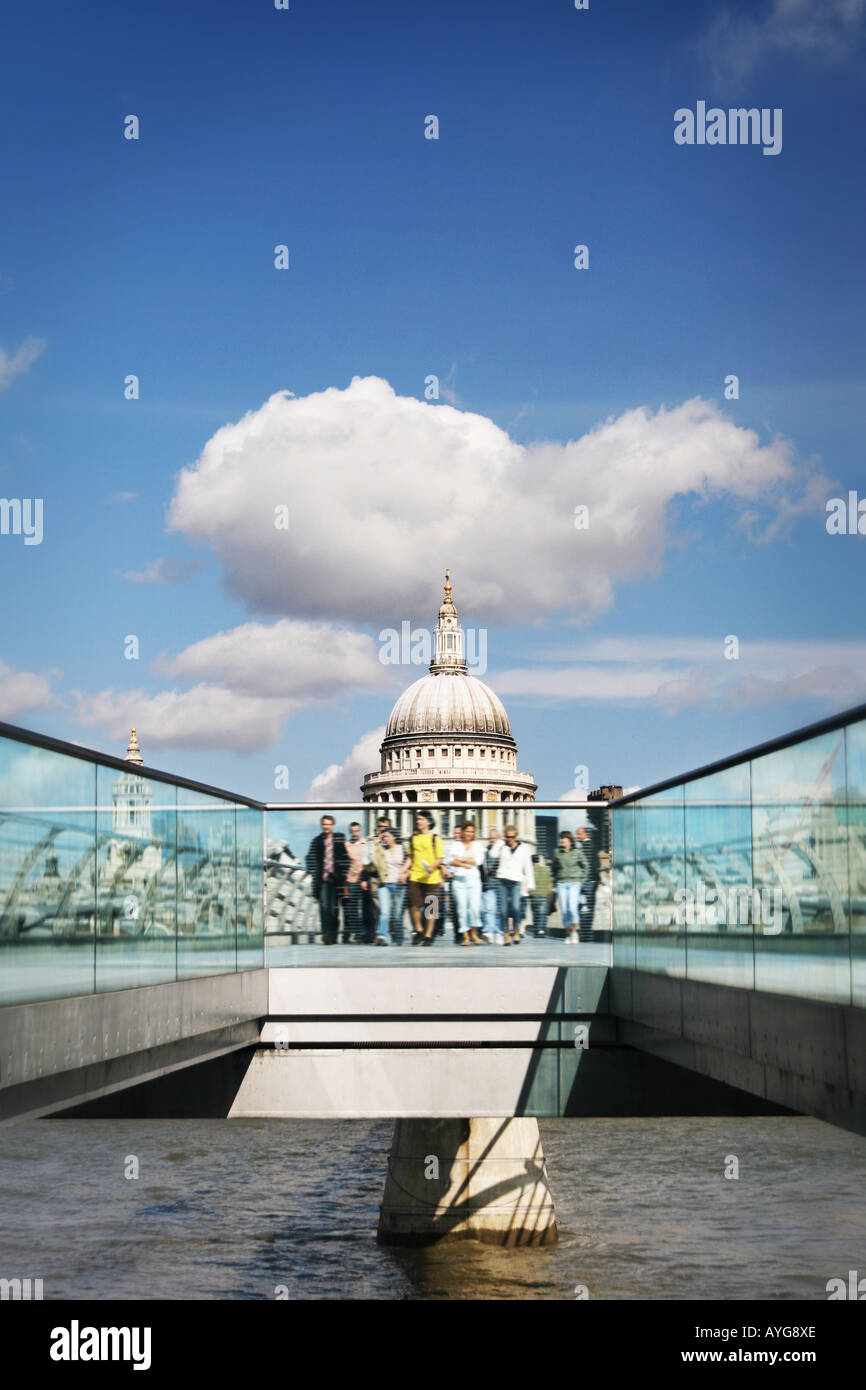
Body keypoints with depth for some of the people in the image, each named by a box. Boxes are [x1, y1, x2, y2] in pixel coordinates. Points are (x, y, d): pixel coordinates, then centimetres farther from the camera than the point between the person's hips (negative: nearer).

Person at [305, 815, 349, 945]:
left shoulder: (340, 838, 5)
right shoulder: (317, 841, 8)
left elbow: (346, 857, 4)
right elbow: (310, 858, 12)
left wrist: (344, 874, -2)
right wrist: (312, 872, 0)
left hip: (335, 878, 0)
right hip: (322, 879, 0)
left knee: (334, 908, 5)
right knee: (324, 907, -11)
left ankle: (333, 936, 15)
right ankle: (326, 936, -17)